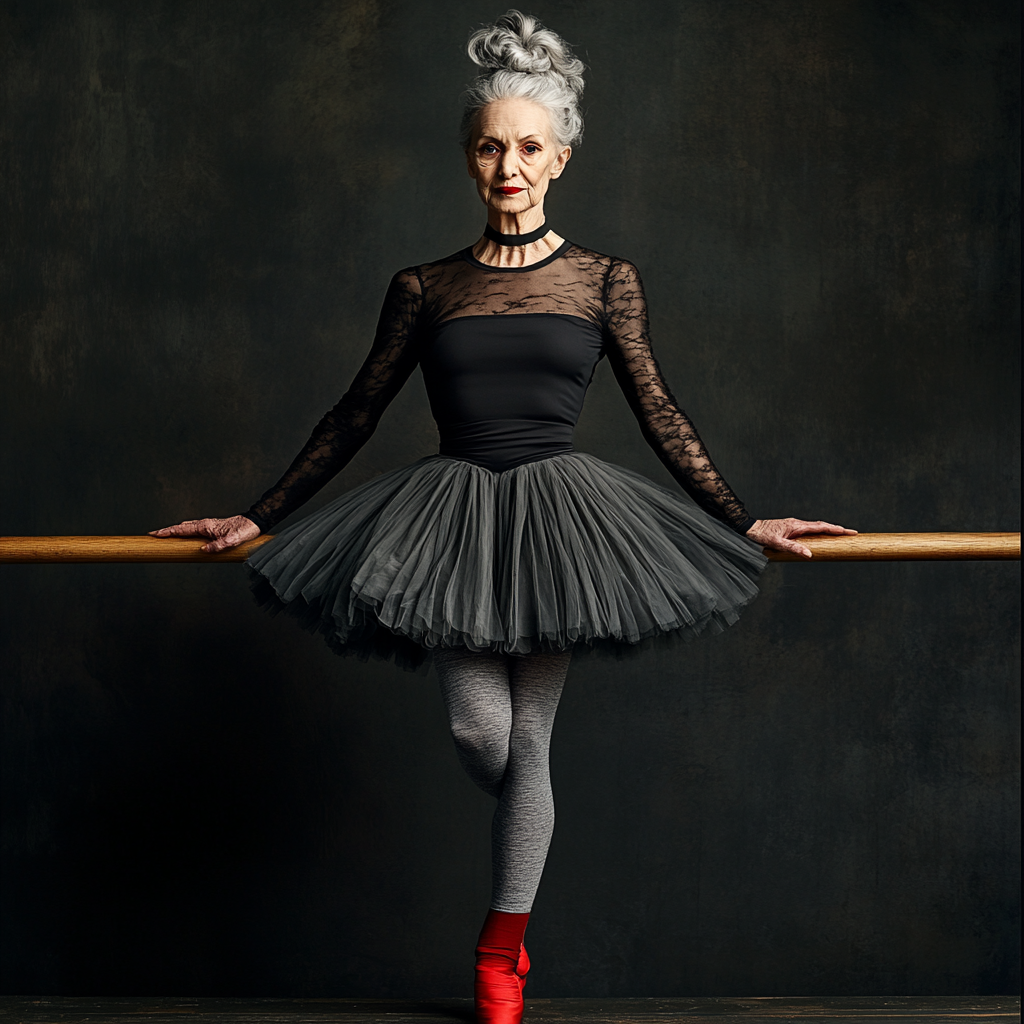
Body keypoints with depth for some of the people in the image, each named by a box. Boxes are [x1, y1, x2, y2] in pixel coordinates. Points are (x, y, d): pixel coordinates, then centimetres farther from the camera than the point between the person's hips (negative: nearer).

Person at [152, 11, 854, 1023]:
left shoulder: (603, 280, 4)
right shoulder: (423, 288, 6)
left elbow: (660, 416, 8)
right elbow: (354, 416, 11)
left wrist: (742, 522, 5)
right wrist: (255, 518, 11)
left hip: (556, 514, -1)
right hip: (454, 514, 1)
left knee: (528, 738, 1)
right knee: (478, 728, -9)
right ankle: (526, 836, 29)